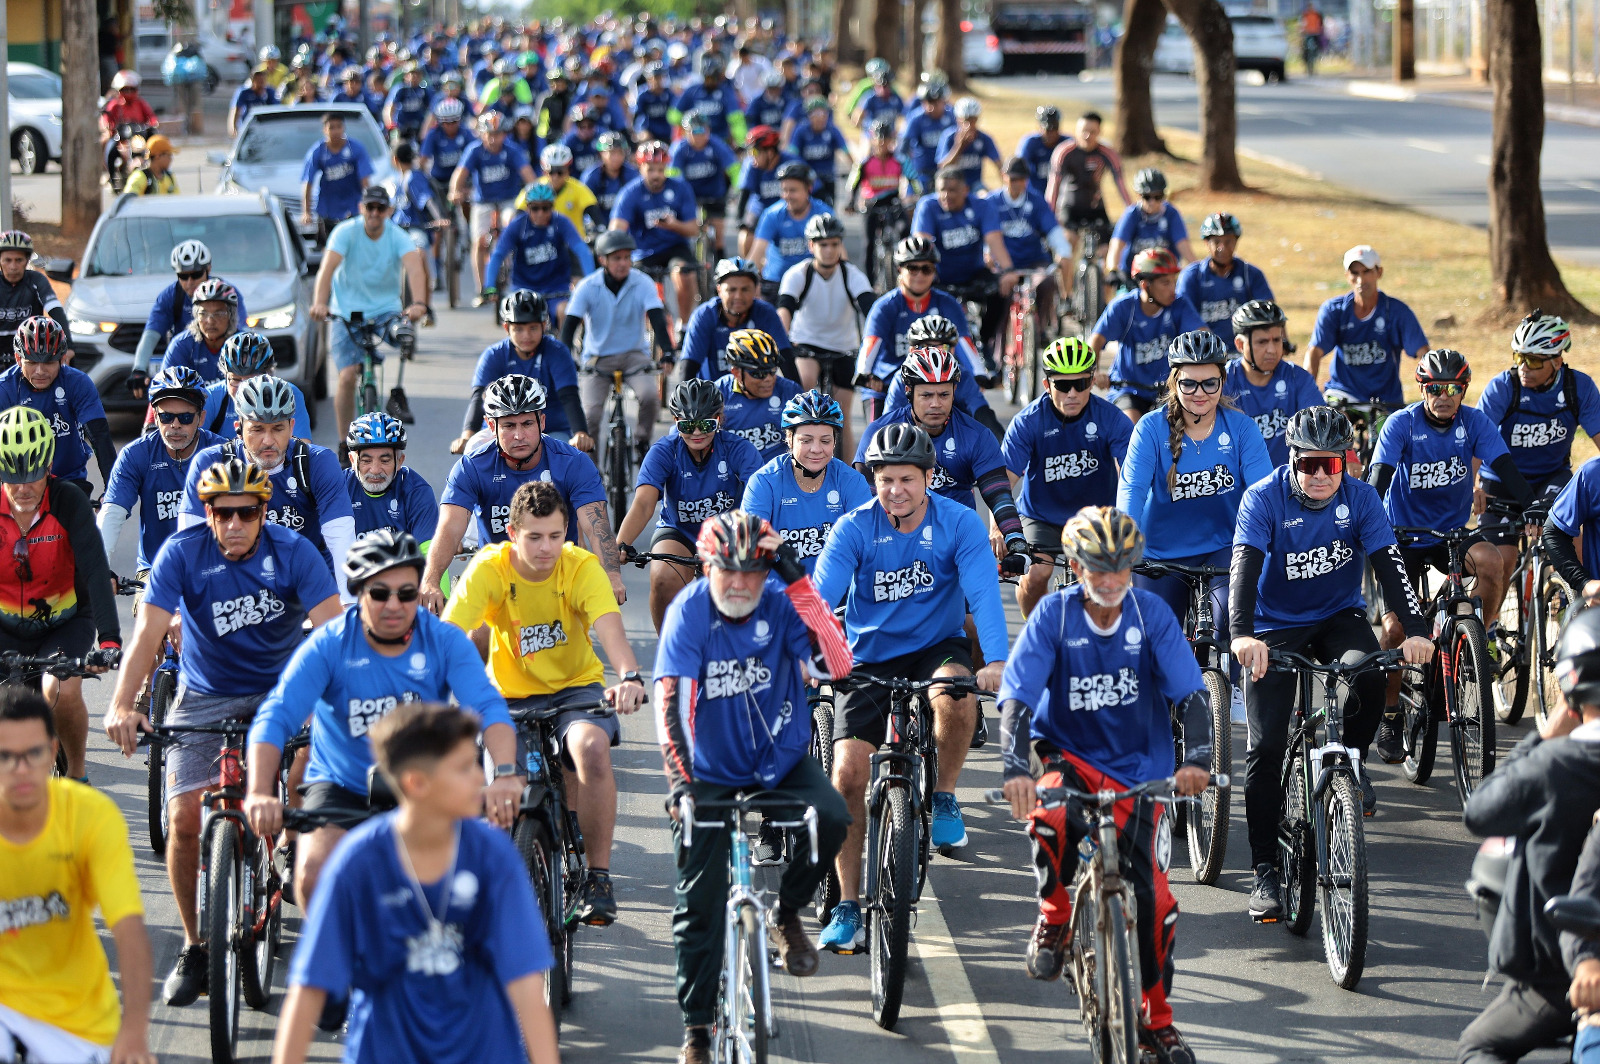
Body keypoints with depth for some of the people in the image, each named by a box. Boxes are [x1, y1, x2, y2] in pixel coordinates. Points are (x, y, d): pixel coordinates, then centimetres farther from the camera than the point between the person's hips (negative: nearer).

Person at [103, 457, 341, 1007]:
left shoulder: (293, 551, -14)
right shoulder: (183, 551, -14)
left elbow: (332, 629, -23)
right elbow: (148, 632, -22)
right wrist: (122, 704, -38)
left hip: (279, 691, 0)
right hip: (204, 698, 0)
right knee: (185, 819, -14)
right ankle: (195, 947, 4)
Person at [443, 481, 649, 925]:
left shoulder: (581, 567, -15)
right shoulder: (488, 569, -15)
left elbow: (611, 630, -29)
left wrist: (629, 677, -50)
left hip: (576, 686, -1)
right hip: (511, 695, 1)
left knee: (592, 748, -33)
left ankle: (598, 876, -22)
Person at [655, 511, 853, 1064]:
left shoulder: (781, 604, -13)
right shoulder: (690, 609, -16)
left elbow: (835, 664, -28)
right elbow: (671, 700, -24)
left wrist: (799, 583, -33)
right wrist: (680, 780, -35)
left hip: (781, 761, 1)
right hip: (712, 774, -1)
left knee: (830, 818, -28)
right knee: (699, 902, -5)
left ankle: (786, 913, 1)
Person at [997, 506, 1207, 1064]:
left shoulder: (1151, 614, -9)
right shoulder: (1053, 615, -12)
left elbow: (1191, 693, -14)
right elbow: (1017, 698, -18)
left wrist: (1196, 757, -31)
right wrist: (1016, 768, -34)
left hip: (1137, 766, 1)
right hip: (1070, 754, -1)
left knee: (1154, 896, -6)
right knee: (1052, 820, -36)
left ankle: (1157, 1019, 13)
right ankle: (1055, 914, -4)